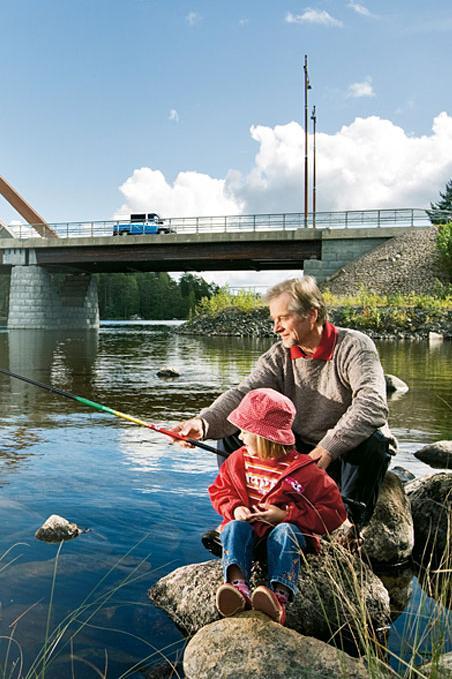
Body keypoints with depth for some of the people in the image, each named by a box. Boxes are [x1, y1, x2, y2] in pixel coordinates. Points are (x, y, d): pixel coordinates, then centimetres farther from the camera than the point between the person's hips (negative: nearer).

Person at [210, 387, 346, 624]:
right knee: (234, 527, -29)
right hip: (248, 527, 4)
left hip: (287, 528, -3)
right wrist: (234, 508, -7)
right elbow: (218, 490, 17)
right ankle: (238, 586, -52)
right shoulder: (238, 460, 6)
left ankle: (280, 596, -55)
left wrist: (286, 515, -18)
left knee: (284, 532, -36)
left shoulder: (303, 470, -9)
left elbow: (334, 512, -10)